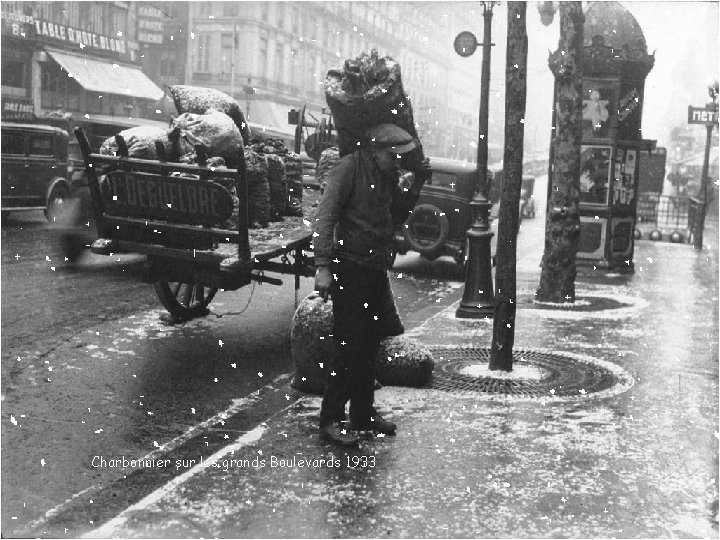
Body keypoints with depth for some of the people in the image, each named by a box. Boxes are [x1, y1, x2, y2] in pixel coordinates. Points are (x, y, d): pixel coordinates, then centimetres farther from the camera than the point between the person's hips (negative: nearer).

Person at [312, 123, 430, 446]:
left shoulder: (388, 177, 13)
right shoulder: (350, 168, -10)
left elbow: (397, 217, 15)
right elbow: (325, 216, -16)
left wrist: (417, 184, 4)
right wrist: (323, 266, -23)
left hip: (376, 270, 8)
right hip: (350, 267, -8)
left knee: (370, 346, 13)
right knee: (348, 346, -6)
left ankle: (364, 415, 25)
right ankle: (331, 420, 3)